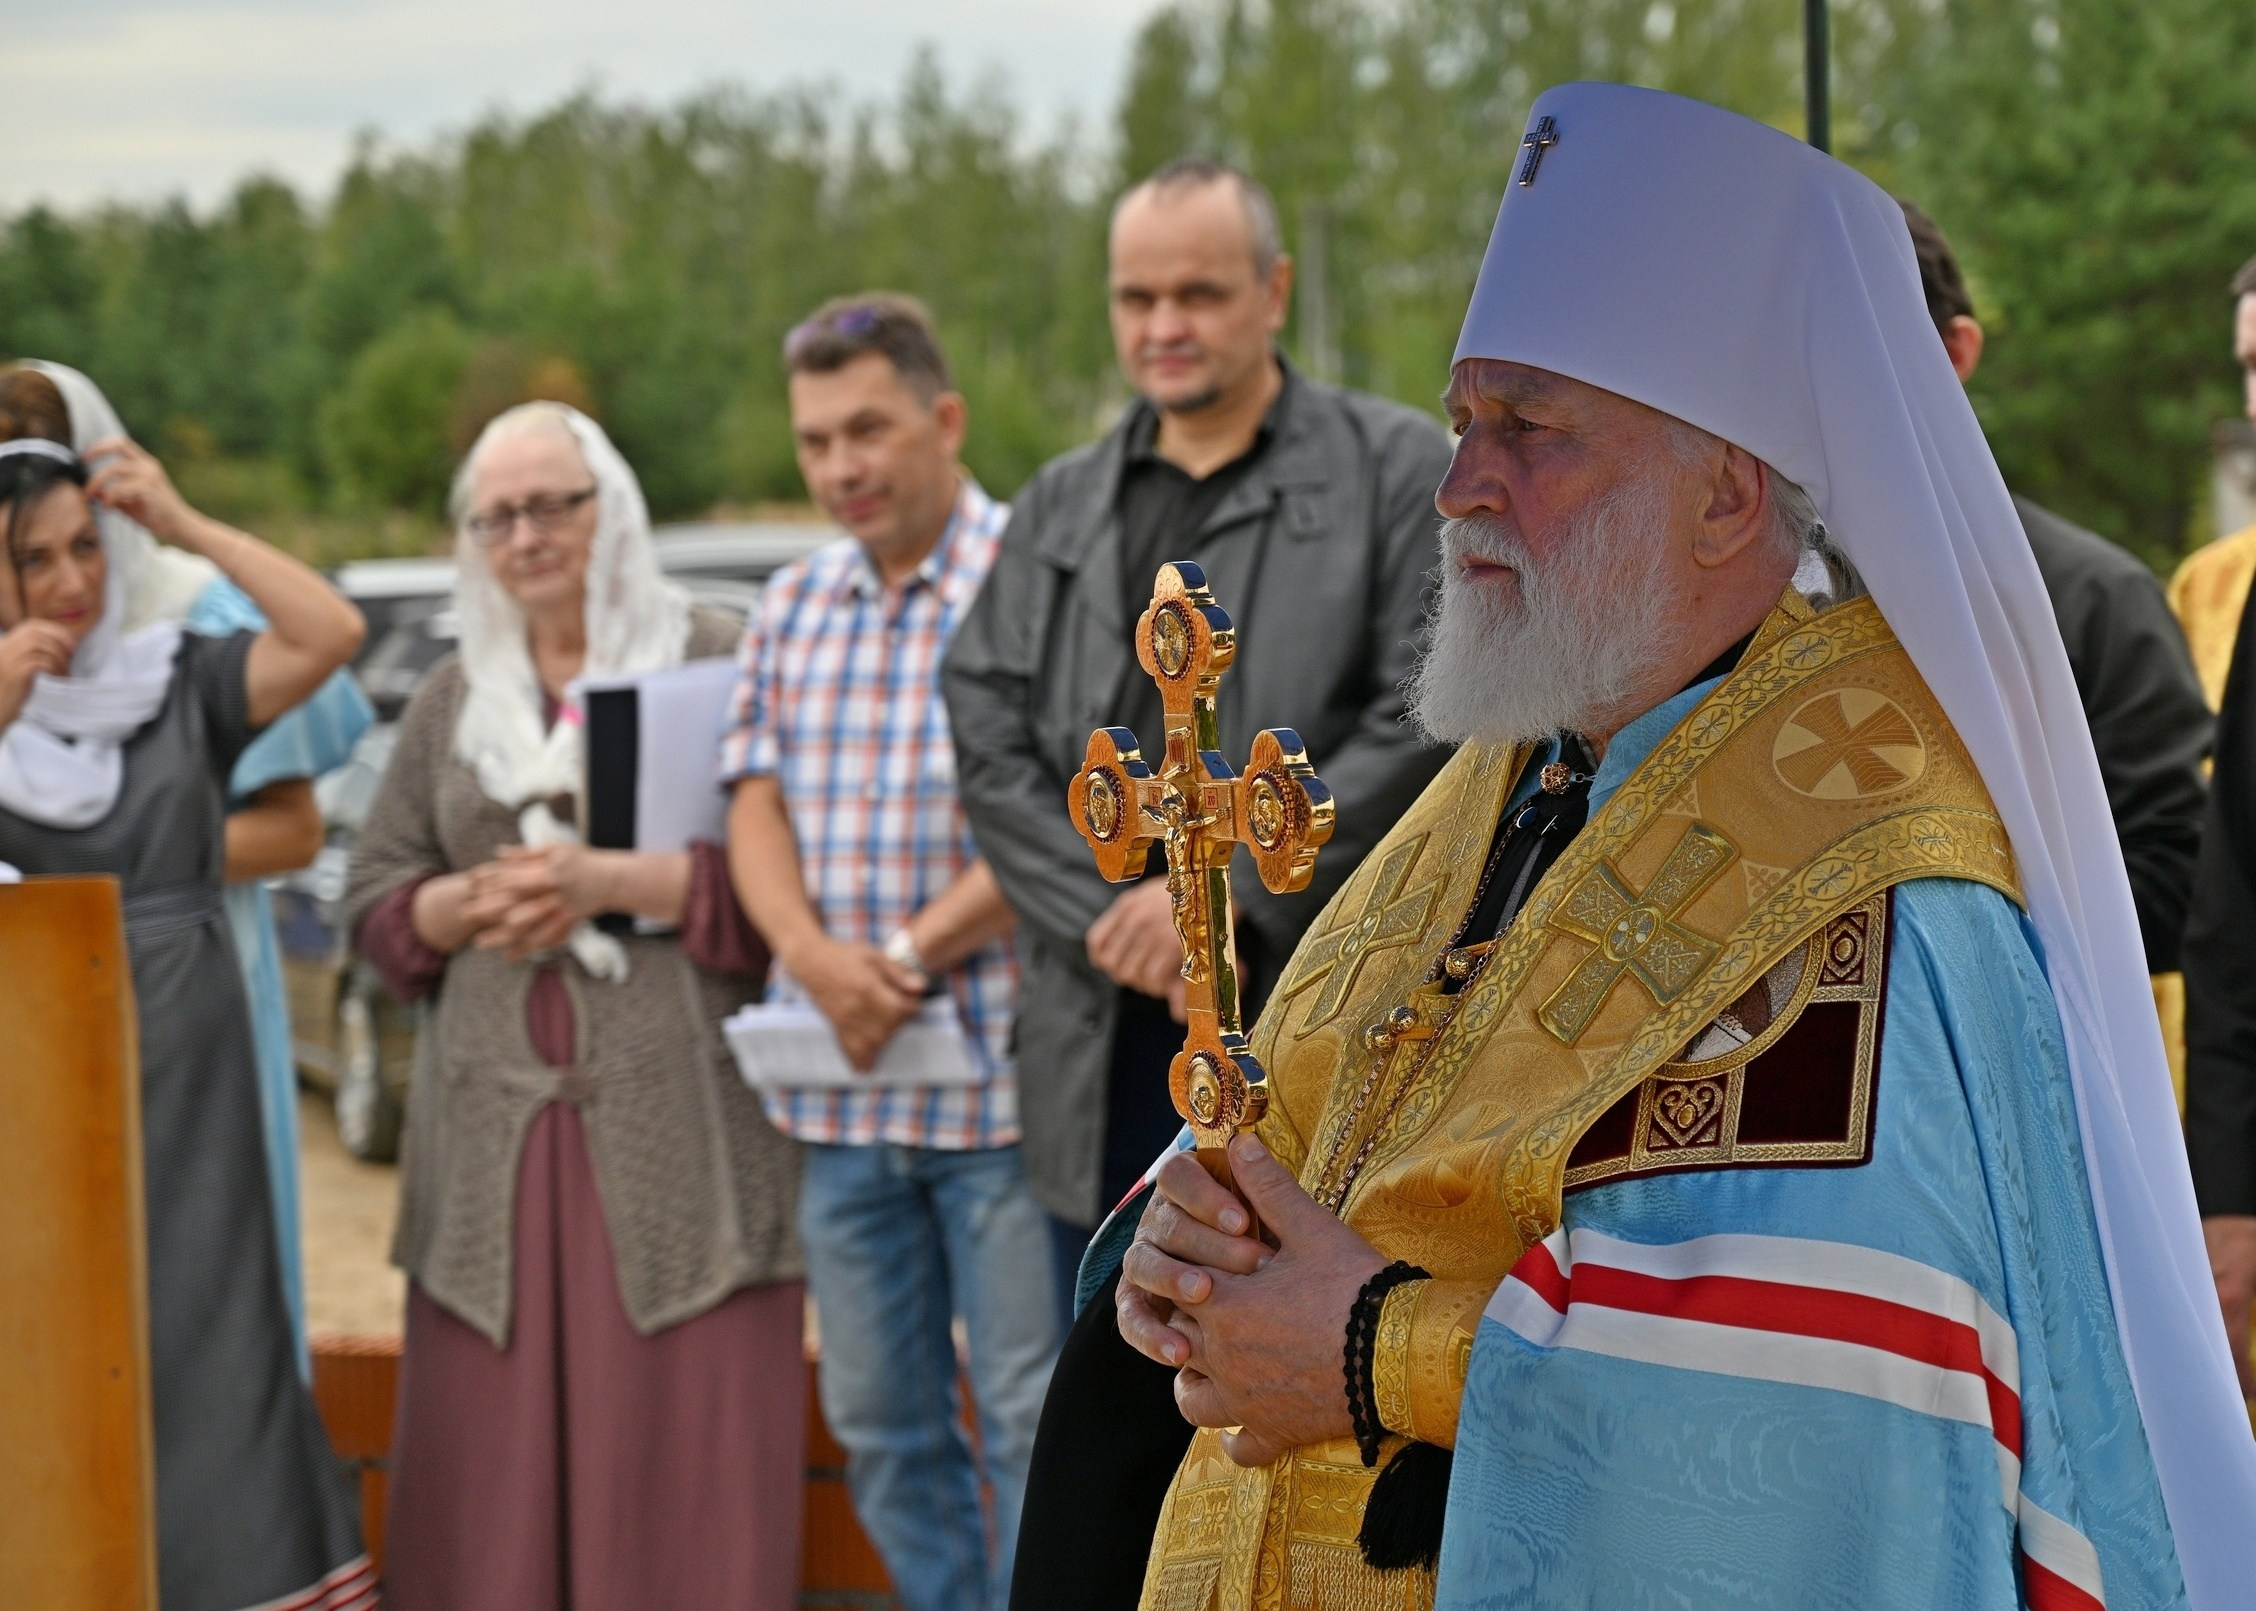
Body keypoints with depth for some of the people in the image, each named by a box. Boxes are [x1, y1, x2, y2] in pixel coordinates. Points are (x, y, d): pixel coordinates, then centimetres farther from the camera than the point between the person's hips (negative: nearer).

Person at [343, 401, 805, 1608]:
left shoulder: (712, 664, 3)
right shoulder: (452, 698, 18)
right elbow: (374, 897, 16)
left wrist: (613, 882, -13)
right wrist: (472, 903, -4)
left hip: (679, 1114, -4)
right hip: (494, 1123, 4)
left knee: (689, 1441, -6)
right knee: (496, 1440, 1)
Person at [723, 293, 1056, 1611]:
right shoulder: (794, 606, 13)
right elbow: (757, 807, 9)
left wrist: (915, 956, -15)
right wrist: (818, 959, -10)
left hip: (999, 1082, -6)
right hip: (841, 1092, 6)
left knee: (1033, 1417, 0)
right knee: (880, 1426, 13)